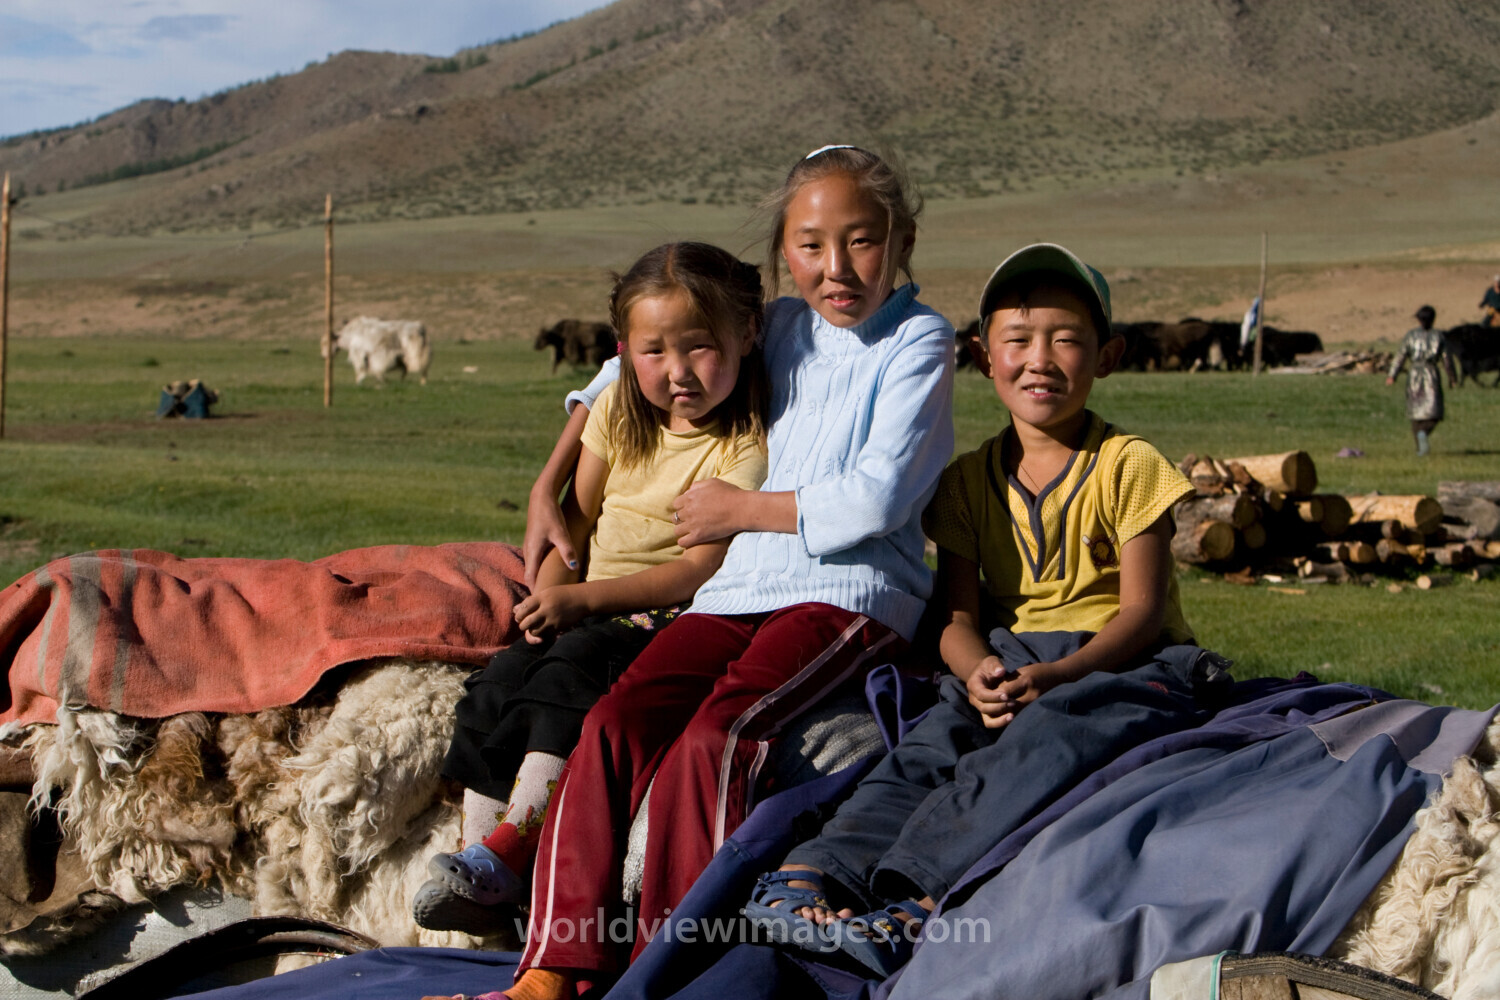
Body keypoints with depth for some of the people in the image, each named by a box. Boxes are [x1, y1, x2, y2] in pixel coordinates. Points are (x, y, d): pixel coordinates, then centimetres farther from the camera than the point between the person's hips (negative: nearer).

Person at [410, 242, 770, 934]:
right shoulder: (618, 411, 9)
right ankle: (478, 885, -19)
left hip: (674, 616, -6)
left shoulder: (748, 441, -11)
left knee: (574, 669, -32)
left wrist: (583, 599, -20)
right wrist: (549, 591, -5)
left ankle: (504, 853, -30)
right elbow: (575, 522, 15)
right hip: (591, 609, 6)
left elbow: (701, 568, -17)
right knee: (498, 684, -18)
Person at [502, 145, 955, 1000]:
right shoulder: (779, 329, 21)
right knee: (617, 723, -19)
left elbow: (874, 500, -10)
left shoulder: (918, 342, 3)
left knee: (713, 738, -30)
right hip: (744, 587, 6)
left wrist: (741, 509, -1)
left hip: (850, 594, -6)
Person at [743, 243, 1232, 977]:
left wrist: (1055, 676, -23)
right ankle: (809, 876, -46)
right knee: (929, 746, -26)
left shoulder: (1129, 466, 1)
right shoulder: (969, 481, 12)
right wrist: (978, 673, -19)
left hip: (1124, 664, -4)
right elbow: (958, 617, 6)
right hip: (1008, 661, 4)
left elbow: (1142, 609, -6)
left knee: (1046, 741, -36)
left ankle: (912, 898, -51)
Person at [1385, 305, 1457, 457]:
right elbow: (1447, 359, 1)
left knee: (1416, 411, 13)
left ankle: (1420, 447, 14)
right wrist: (1452, 377, 12)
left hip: (1414, 376, 1)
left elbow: (1400, 356, -6)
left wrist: (1391, 376, -8)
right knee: (1433, 412, 3)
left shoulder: (1411, 335, 0)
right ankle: (1423, 433, -28)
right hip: (1432, 376, -1)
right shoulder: (1438, 336, 0)